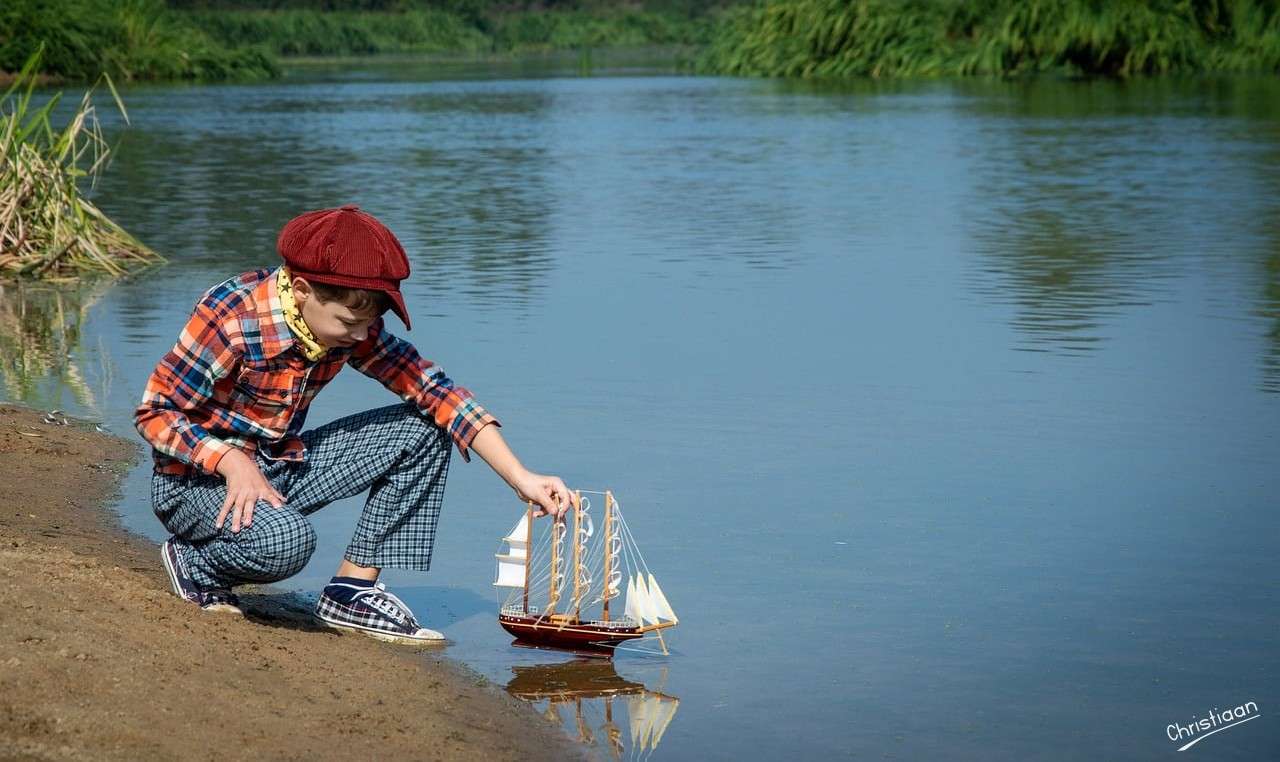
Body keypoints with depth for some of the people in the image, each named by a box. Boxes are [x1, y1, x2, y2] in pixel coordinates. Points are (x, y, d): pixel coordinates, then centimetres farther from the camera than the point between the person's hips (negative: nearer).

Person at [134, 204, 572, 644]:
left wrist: (521, 478, -13)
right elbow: (155, 414, -17)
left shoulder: (353, 325, -7)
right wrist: (234, 462, -33)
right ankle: (197, 566, -4)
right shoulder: (232, 317, -24)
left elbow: (433, 389, -6)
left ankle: (353, 589, -4)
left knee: (422, 429, -6)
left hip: (280, 468, 7)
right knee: (286, 541, -39)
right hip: (200, 479, -7)